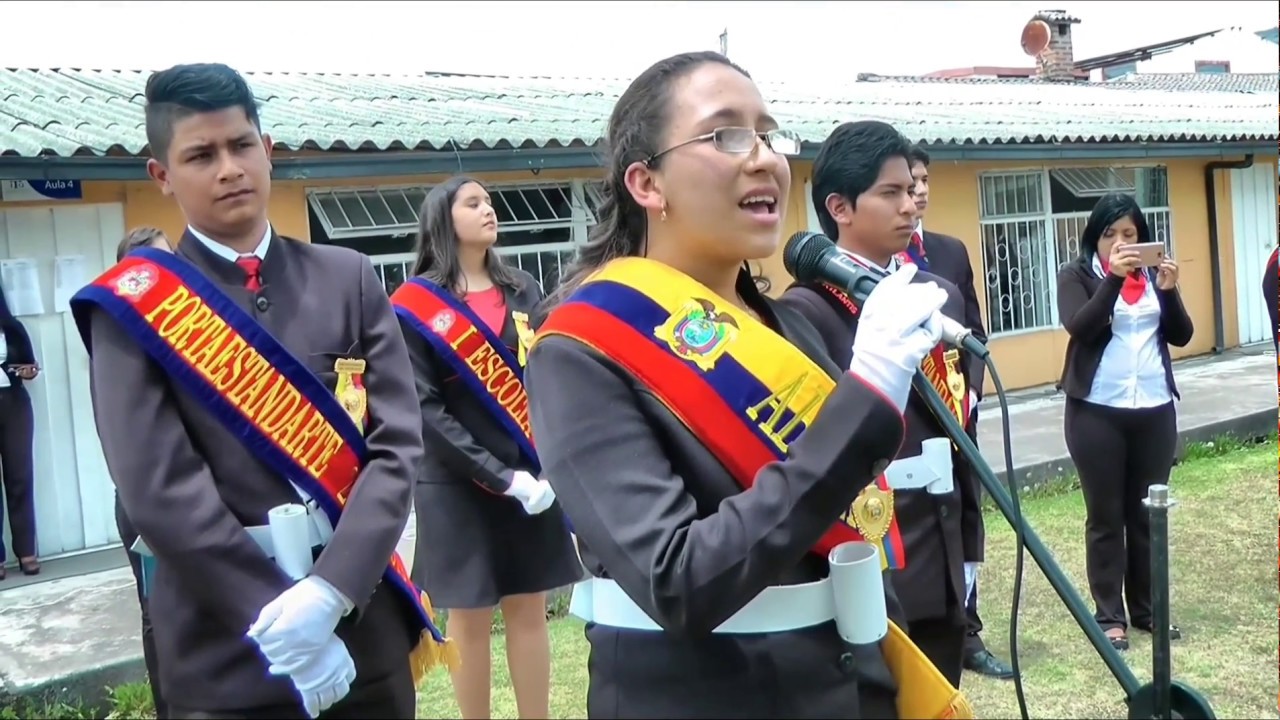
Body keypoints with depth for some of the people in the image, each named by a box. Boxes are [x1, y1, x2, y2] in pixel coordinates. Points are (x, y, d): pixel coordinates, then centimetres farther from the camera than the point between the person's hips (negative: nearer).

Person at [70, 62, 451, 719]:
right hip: (227, 649, -2)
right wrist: (280, 625, -17)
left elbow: (397, 445, -3)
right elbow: (159, 490, -12)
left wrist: (331, 590, -16)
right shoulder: (133, 306, -4)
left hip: (365, 626, 3)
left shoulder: (348, 279, 4)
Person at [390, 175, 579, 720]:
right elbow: (424, 408, -11)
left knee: (529, 610, 9)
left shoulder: (522, 290, 8)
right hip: (457, 484, -3)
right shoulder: (416, 304, -5)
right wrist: (500, 477, -16)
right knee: (470, 617, 5)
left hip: (530, 477, 4)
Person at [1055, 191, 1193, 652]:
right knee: (1106, 516, 3)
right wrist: (1112, 278, -26)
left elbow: (1181, 335, 4)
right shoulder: (1077, 275, -1)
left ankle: (1147, 609, 20)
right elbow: (1079, 328, -17)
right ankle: (1109, 615, 10)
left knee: (1148, 513, 9)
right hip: (1097, 413, -3)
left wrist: (1169, 290, -12)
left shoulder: (1152, 273, 9)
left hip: (1155, 410, 3)